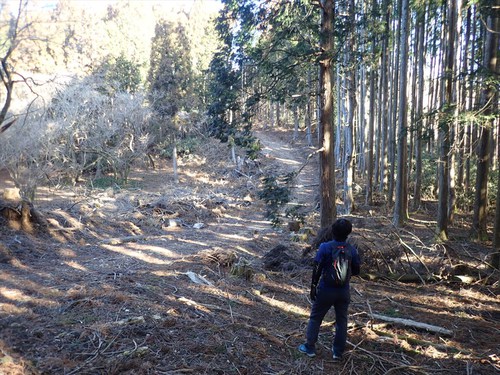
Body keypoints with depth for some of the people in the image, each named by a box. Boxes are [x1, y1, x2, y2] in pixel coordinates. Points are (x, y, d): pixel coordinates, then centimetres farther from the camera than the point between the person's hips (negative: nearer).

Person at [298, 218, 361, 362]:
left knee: (315, 318, 13)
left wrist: (313, 286, -5)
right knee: (341, 320, 15)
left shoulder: (325, 247, -15)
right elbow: (356, 271, 2)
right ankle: (338, 352, 22)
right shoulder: (352, 250, -7)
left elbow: (317, 269, -15)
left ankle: (310, 347, 21)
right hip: (344, 291, 3)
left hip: (325, 290, -2)